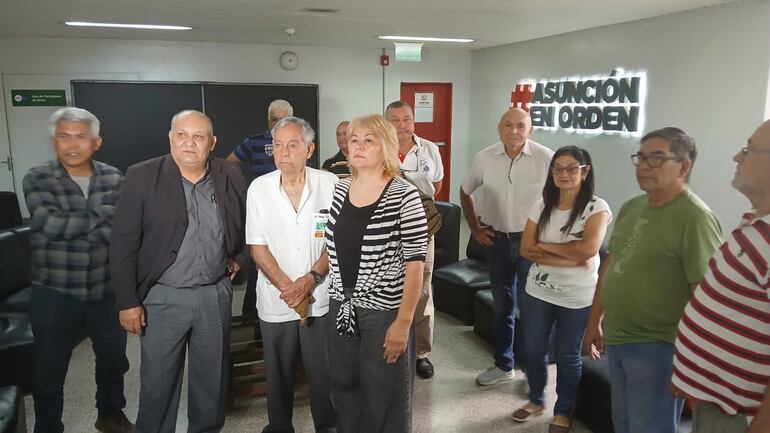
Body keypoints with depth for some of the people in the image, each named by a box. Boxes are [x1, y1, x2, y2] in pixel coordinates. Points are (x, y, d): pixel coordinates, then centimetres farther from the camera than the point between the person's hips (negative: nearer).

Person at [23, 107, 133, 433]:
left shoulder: (114, 178, -1)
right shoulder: (37, 179, -6)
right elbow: (49, 223, -22)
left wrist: (72, 225, -20)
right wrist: (103, 215, -17)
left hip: (107, 290, 2)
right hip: (54, 293, -2)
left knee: (114, 359, 18)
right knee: (49, 370, 12)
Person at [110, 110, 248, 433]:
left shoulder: (231, 176, -1)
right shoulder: (142, 176, -9)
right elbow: (123, 245, -7)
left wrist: (239, 257, 9)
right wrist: (128, 302, -8)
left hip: (216, 295, 3)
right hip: (163, 297, -2)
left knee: (213, 378, 16)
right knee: (157, 382, 10)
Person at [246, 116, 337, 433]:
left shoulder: (330, 185, -6)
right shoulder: (259, 188, -3)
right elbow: (257, 246, -2)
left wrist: (310, 280, -15)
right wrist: (287, 287, -12)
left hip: (321, 298, -1)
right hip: (275, 300, 1)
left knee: (324, 371, 9)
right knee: (278, 374, 15)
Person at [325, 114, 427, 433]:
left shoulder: (404, 196, -12)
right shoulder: (339, 189, 5)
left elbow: (415, 264, -13)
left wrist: (403, 322, -15)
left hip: (384, 309, -5)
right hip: (341, 306, 5)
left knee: (384, 396, 10)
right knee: (344, 387, 19)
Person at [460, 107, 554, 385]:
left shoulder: (546, 158, -14)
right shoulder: (485, 158, -4)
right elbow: (465, 192, 11)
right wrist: (475, 228, 8)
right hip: (497, 239, 3)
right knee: (502, 307, 15)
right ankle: (503, 365, 31)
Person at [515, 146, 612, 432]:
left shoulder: (597, 207, -12)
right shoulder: (542, 206, 0)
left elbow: (588, 249, -26)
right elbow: (526, 250, -7)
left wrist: (544, 246, -14)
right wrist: (569, 259, -18)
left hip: (577, 297, -3)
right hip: (538, 291, 4)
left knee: (568, 356, 12)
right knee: (534, 350, 15)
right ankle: (536, 399, 40)